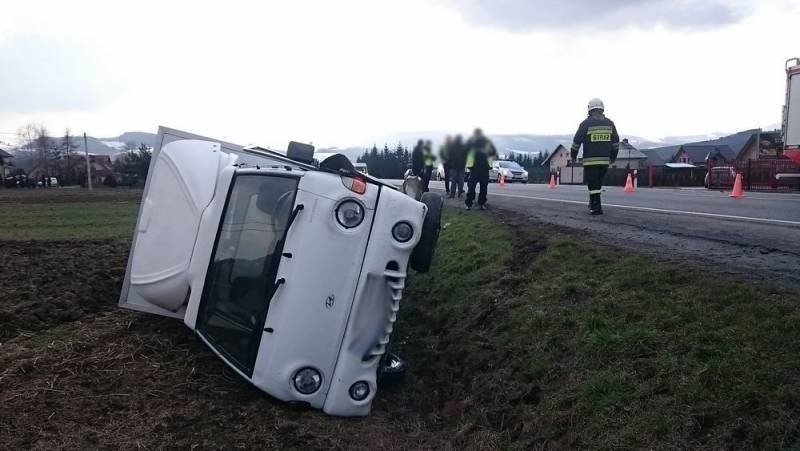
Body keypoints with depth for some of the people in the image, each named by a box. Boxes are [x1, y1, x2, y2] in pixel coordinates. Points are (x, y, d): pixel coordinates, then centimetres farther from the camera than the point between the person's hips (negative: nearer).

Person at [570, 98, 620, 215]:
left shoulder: (586, 123, -7)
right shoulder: (609, 123, 6)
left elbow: (577, 141, -4)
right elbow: (616, 142, 12)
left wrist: (573, 155, 10)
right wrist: (613, 156, 24)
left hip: (590, 160, -4)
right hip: (605, 160, 4)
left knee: (593, 184, -1)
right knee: (598, 183, 20)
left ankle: (596, 208, -4)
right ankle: (593, 204, 25)